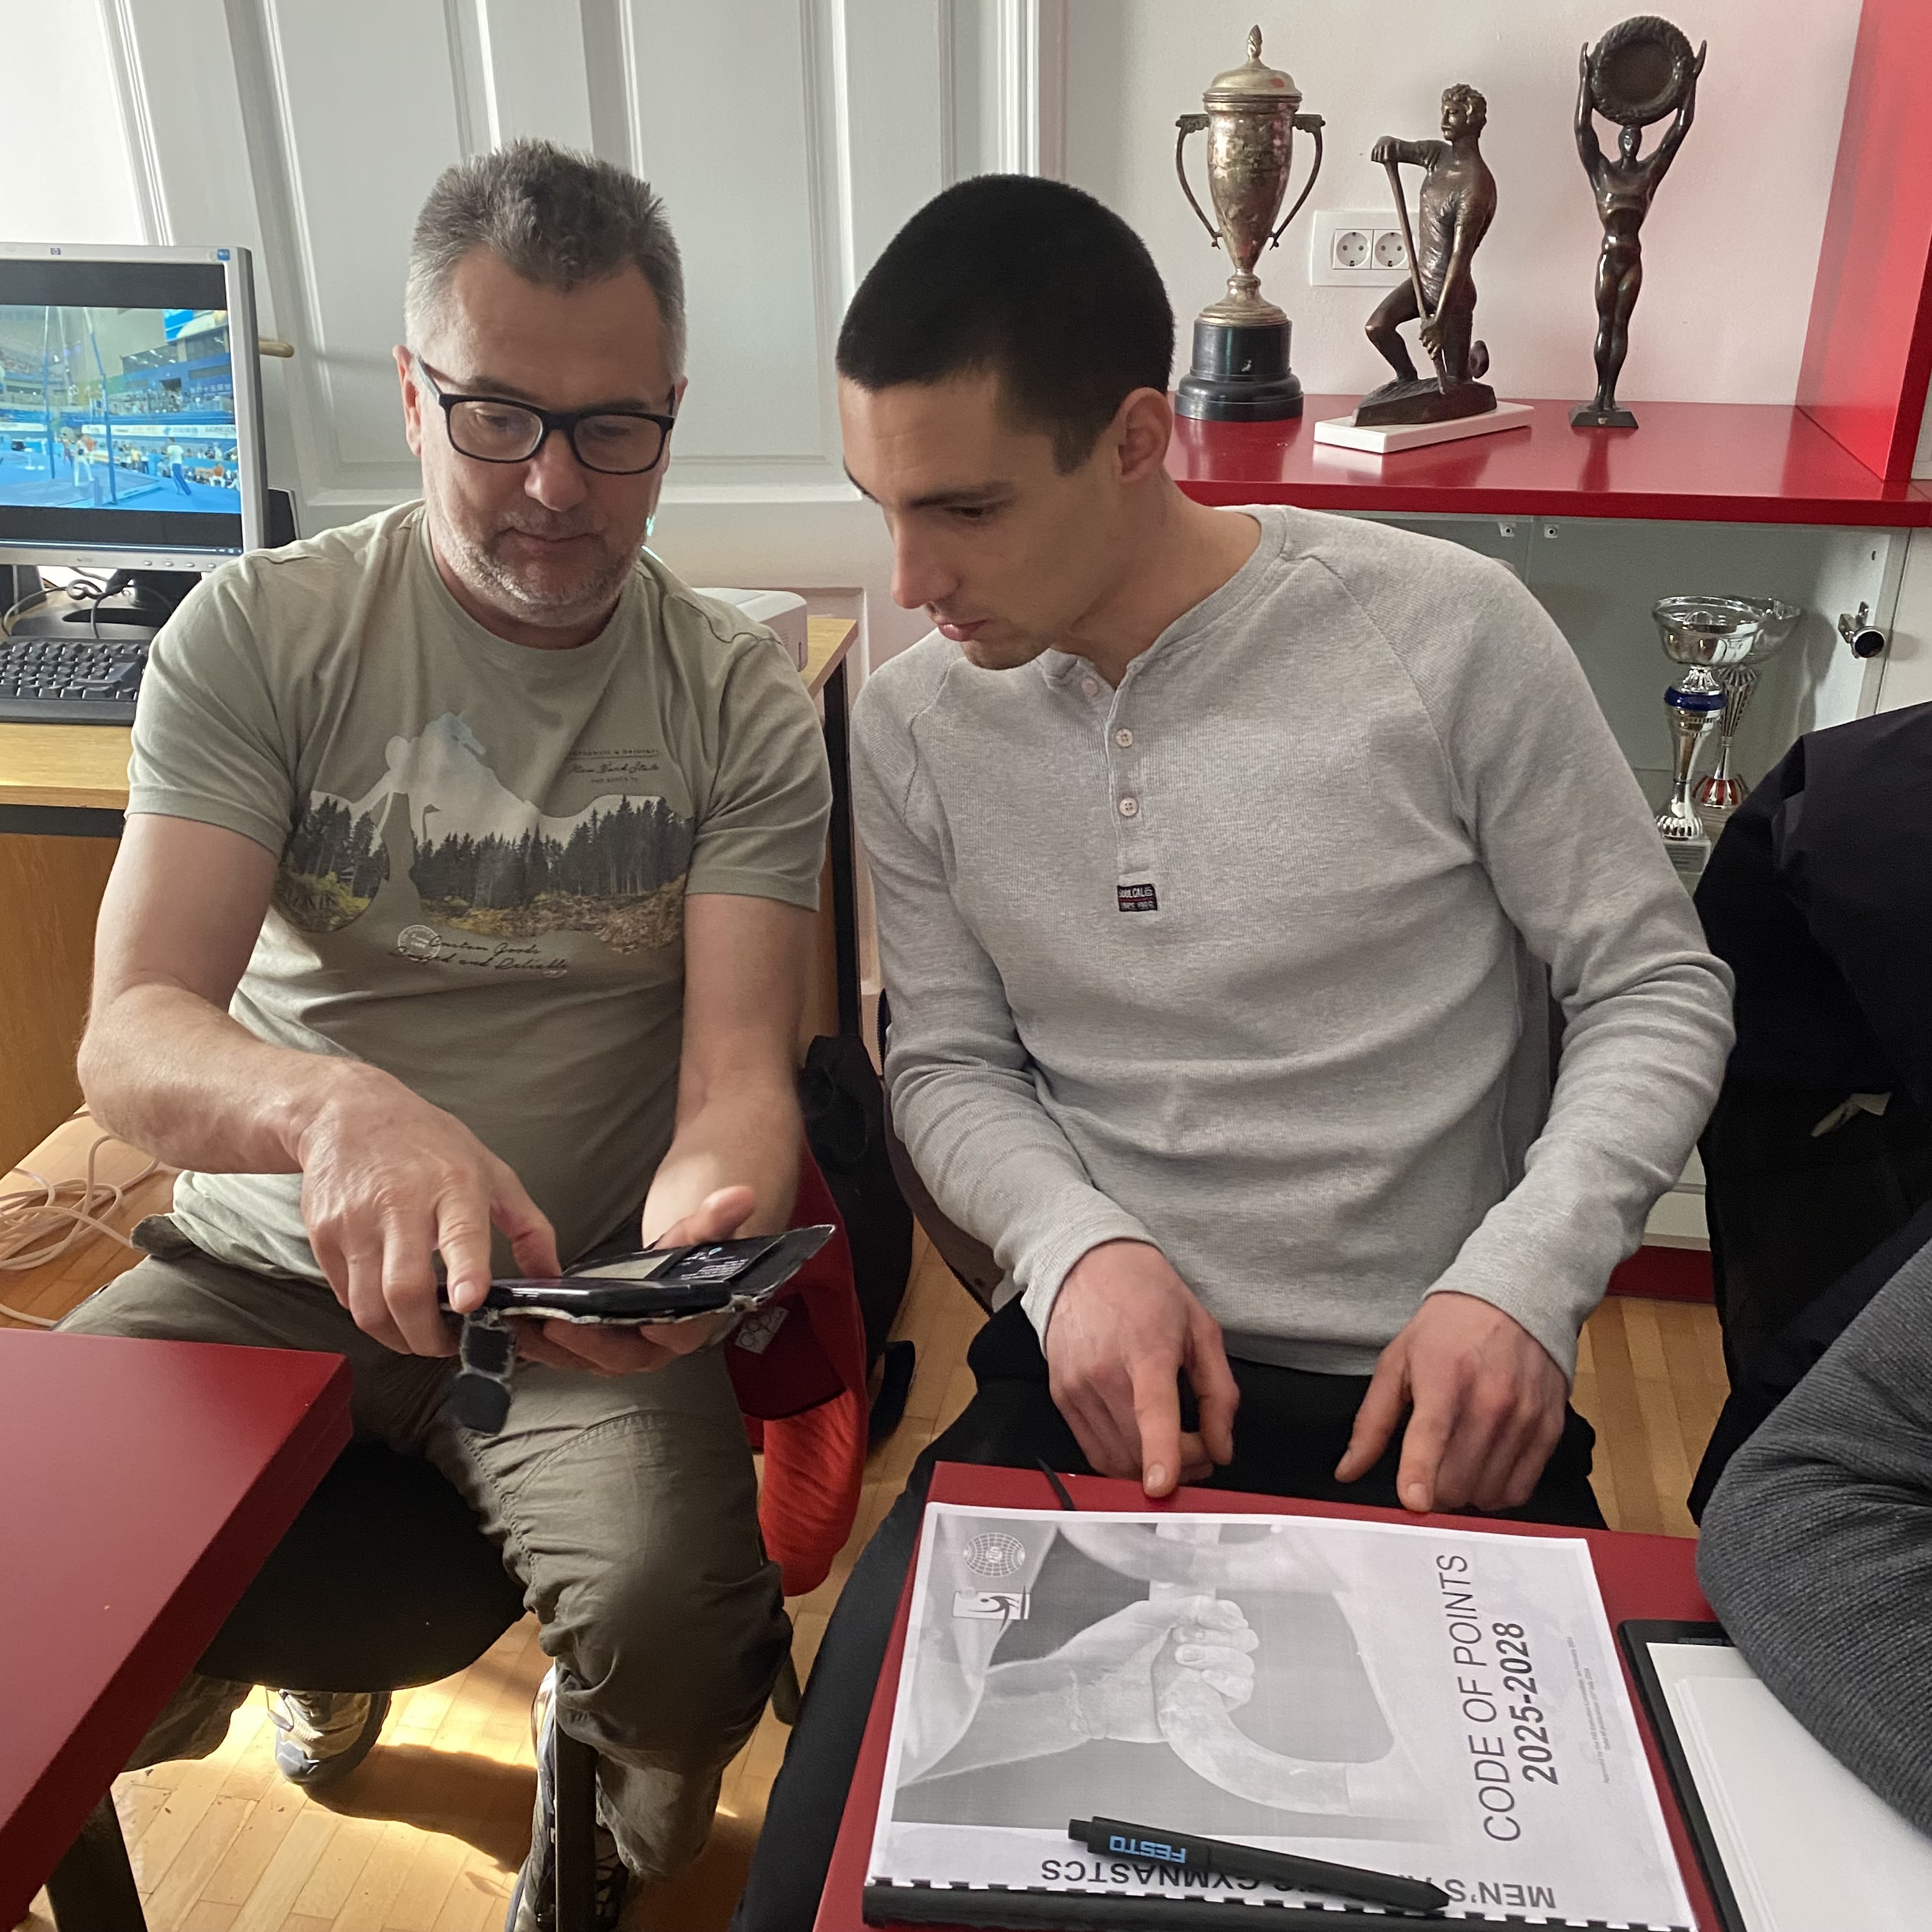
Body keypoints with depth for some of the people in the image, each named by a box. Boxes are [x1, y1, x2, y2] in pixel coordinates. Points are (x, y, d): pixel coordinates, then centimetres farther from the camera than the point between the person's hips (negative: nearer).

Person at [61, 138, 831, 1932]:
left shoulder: (739, 698, -3)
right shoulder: (257, 635, -4)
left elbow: (740, 1064, -10)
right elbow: (133, 1038, -15)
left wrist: (700, 1224, -36)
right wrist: (335, 1108, -39)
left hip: (579, 1289, -1)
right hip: (263, 1261, 2)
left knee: (671, 1614, -27)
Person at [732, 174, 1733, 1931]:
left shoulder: (1445, 632, -10)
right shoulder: (916, 720, 0)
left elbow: (1654, 987, -2)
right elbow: (949, 1063, 6)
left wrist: (1526, 1280, -16)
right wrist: (1080, 1243, -14)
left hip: (1436, 1407, -1)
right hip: (1093, 1377, 2)